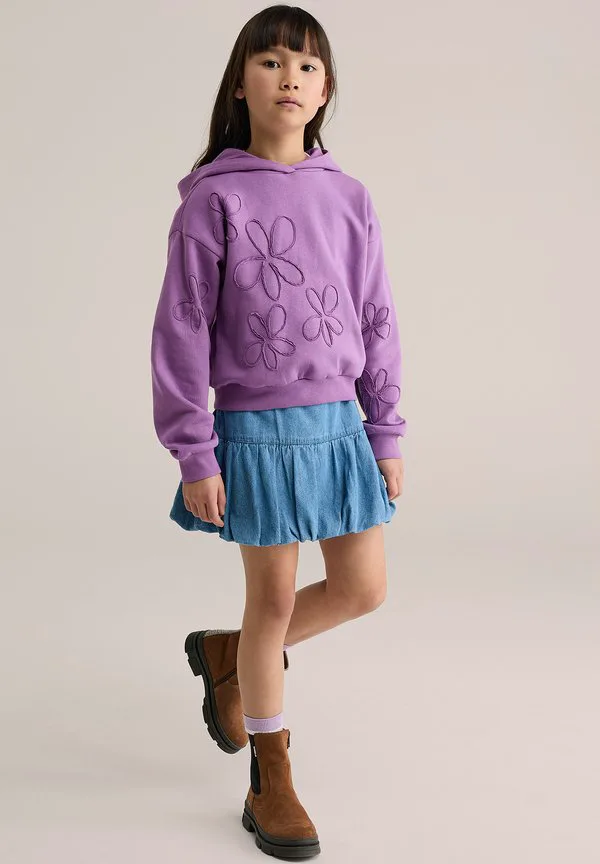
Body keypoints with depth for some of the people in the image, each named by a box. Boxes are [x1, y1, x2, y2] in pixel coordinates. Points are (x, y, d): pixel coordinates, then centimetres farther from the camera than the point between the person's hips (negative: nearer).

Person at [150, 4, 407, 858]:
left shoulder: (348, 198, 4)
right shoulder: (213, 197, -8)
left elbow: (377, 322, 9)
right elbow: (182, 330, -8)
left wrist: (386, 434, 7)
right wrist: (194, 454, -11)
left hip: (337, 423, 5)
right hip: (256, 428, -5)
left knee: (362, 589, 10)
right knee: (274, 598, 5)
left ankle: (225, 654, 36)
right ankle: (270, 780, 24)